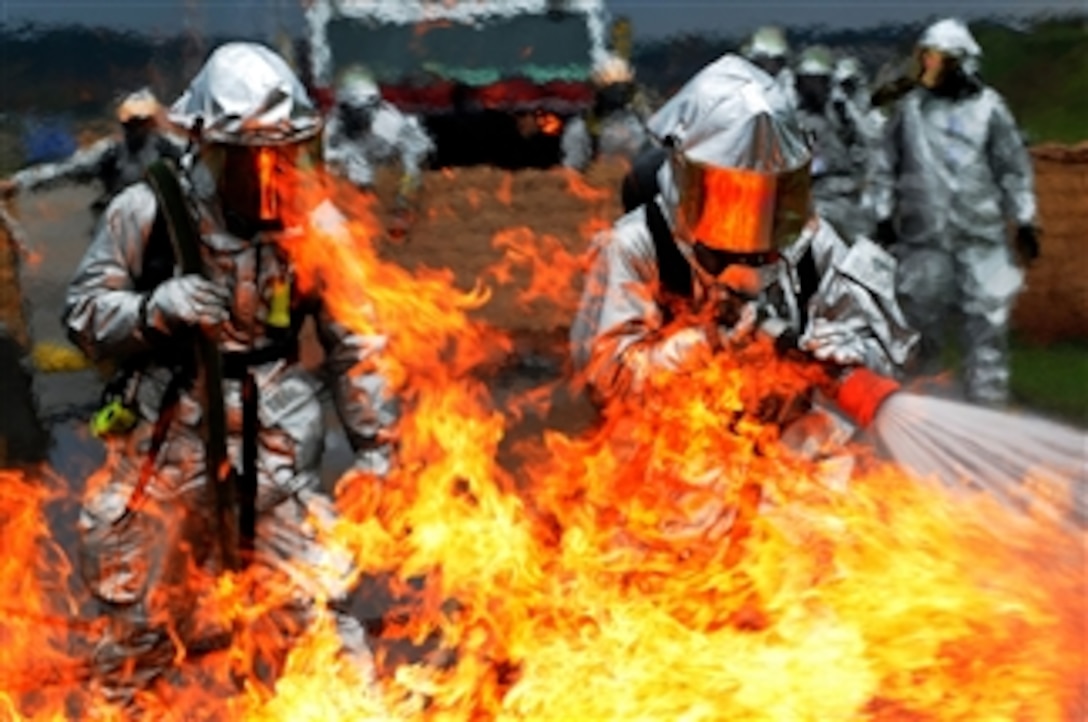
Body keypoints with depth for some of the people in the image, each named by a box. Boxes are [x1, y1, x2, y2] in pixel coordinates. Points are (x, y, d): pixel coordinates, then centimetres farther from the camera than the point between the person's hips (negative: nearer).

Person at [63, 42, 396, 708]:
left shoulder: (316, 225, -9)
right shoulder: (148, 213, -12)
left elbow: (356, 344, 1)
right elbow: (85, 314, -3)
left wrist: (375, 450, 2)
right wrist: (155, 308, -23)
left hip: (276, 446, -1)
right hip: (164, 440, 1)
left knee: (318, 611, 1)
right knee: (138, 615, 17)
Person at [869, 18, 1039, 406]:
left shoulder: (988, 107, 0)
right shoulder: (908, 108, 4)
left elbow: (1014, 168, 4)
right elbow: (886, 167, 11)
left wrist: (1024, 223, 4)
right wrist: (884, 216, 7)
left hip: (981, 235, -1)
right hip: (923, 235, 2)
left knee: (986, 323, 0)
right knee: (921, 322, 10)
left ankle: (987, 406, 7)